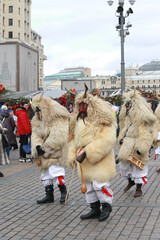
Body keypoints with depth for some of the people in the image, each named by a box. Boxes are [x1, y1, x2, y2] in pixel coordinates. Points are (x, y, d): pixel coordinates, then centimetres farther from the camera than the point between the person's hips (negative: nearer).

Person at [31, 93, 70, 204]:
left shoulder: (58, 119, -13)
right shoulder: (37, 119, 13)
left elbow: (57, 137, -20)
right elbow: (35, 134, 5)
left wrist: (45, 148, -20)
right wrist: (37, 146, -14)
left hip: (56, 153, -8)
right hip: (43, 154, 8)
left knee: (55, 171, -14)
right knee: (45, 173, 10)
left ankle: (63, 191, 6)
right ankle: (49, 195, 21)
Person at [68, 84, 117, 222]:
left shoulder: (103, 121, -13)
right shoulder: (79, 121, 13)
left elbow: (106, 140, -23)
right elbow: (73, 139, 17)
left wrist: (86, 153, -26)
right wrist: (72, 155, 1)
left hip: (100, 159, -7)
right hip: (85, 160, 8)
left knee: (99, 184, -10)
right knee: (89, 186, 12)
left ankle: (106, 206, 14)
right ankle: (95, 210, 27)